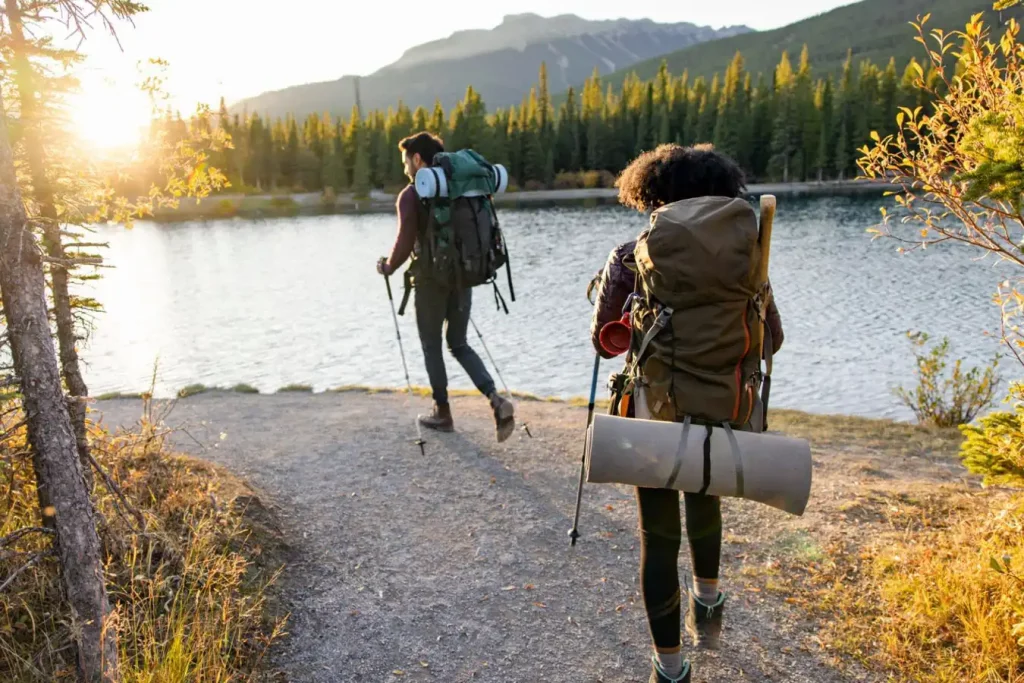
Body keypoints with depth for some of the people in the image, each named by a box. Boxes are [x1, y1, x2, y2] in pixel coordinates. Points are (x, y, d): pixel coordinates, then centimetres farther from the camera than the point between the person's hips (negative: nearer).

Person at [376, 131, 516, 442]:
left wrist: (389, 266, 3)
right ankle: (496, 400, -3)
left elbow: (405, 242, -15)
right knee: (459, 344, 15)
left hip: (431, 279, -5)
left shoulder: (411, 195, -9)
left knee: (432, 346, 11)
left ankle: (442, 412, 19)